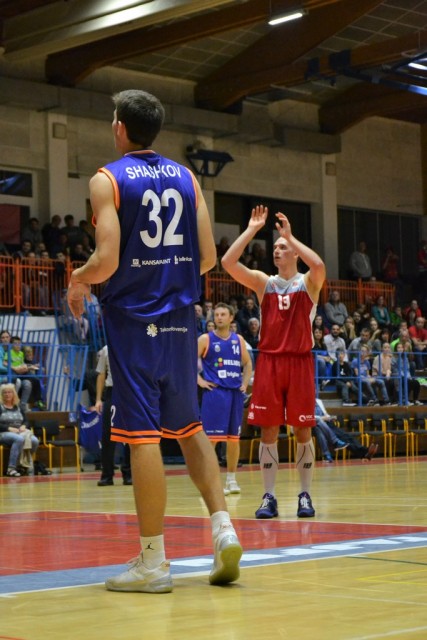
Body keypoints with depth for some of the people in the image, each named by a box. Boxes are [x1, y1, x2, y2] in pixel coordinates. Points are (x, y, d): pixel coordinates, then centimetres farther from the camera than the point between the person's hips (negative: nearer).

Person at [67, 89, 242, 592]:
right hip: (180, 318, 5)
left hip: (133, 319, -5)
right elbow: (207, 258, 6)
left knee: (142, 434, -3)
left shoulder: (107, 180, -6)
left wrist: (77, 283, 5)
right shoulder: (186, 178, 9)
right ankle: (223, 529, 7)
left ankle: (153, 561, 0)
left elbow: (107, 260, -15)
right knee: (188, 426, 17)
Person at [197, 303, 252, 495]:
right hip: (215, 392, -4)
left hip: (235, 392, 5)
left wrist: (245, 382, 9)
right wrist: (199, 381, -11)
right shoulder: (206, 339, -1)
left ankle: (231, 478, 17)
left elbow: (247, 363, 22)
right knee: (211, 436, -8)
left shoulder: (238, 340, 11)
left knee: (234, 437, 8)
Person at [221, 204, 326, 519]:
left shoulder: (308, 283, 3)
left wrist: (290, 235, -15)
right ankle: (269, 496, 6)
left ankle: (305, 495, 11)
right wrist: (252, 230, -6)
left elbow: (319, 265, -22)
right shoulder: (264, 282, 8)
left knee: (302, 430, 2)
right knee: (268, 430, 1)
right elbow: (228, 262, -5)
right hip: (269, 361, 2)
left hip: (300, 362, -2)